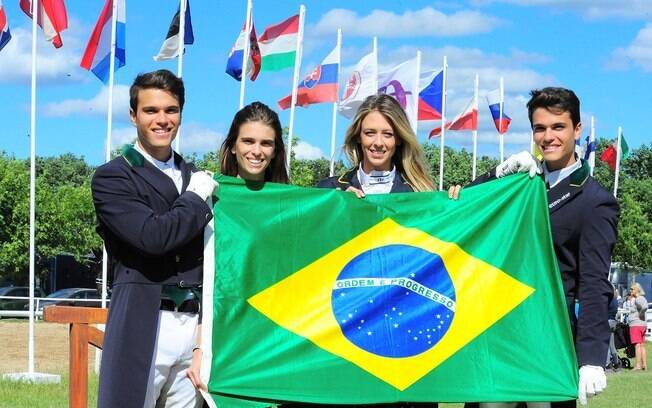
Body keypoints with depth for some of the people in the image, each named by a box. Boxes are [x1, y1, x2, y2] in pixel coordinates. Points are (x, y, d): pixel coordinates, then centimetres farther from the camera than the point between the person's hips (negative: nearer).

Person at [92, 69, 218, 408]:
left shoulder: (195, 177, 16)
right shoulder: (112, 178, -1)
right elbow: (153, 236, -16)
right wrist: (196, 197, -3)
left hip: (194, 325, 5)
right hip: (142, 327, -5)